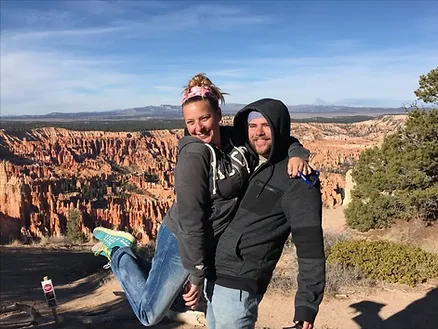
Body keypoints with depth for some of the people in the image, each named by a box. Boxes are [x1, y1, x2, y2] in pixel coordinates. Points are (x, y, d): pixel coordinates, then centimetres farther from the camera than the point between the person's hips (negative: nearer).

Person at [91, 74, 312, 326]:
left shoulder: (238, 140, -6)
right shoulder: (194, 156, -24)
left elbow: (280, 140, 8)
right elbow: (191, 220, -23)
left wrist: (297, 154, -14)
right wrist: (196, 275, -17)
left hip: (216, 246, 7)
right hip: (182, 242, -6)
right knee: (149, 315, 7)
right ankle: (118, 250, 25)